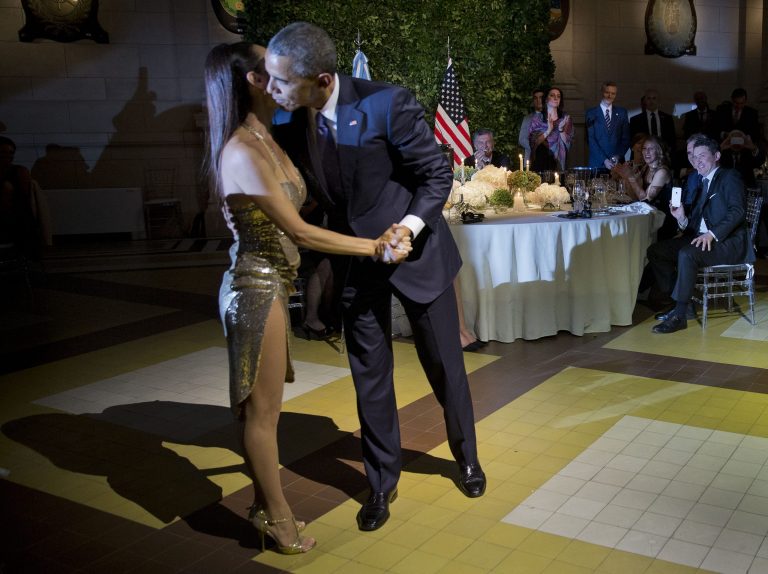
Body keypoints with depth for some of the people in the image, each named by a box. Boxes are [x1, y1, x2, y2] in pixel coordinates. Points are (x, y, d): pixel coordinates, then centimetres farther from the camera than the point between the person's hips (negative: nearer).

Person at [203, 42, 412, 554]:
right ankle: (278, 517, 22)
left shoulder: (266, 140, 9)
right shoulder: (241, 150, -20)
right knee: (262, 411, 6)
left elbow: (295, 216, 8)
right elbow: (297, 230, -21)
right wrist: (376, 248, -18)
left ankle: (266, 506, 32)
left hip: (269, 285, 9)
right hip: (257, 286, -9)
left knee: (263, 408, 17)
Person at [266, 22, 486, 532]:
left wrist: (410, 227, -28)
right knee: (370, 374, 9)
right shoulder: (287, 122, -8)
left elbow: (438, 174, -14)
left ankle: (467, 457, 39)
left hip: (414, 250, -3)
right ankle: (383, 482, 28)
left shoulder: (388, 104, -23)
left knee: (445, 362, 12)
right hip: (355, 260, 4)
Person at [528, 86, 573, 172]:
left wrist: (561, 129, -17)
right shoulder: (537, 119, 3)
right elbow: (533, 142, -6)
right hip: (541, 161, 0)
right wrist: (548, 130, -18)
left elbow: (567, 142, 0)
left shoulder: (565, 118, 5)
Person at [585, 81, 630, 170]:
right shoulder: (591, 113, 3)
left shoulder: (622, 113, 11)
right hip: (597, 163, -2)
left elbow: (626, 138, 9)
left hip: (618, 163, 2)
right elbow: (590, 139, -4)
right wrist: (604, 160, -13)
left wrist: (618, 156, -7)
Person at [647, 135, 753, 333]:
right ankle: (679, 303, -2)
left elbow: (737, 210, -15)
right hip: (700, 238, 8)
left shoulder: (729, 177, 1)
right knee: (655, 250, -6)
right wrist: (682, 219, -5)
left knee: (687, 254, -35)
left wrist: (712, 234, -26)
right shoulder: (701, 183, 23)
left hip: (728, 241, -8)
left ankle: (680, 315, -28)